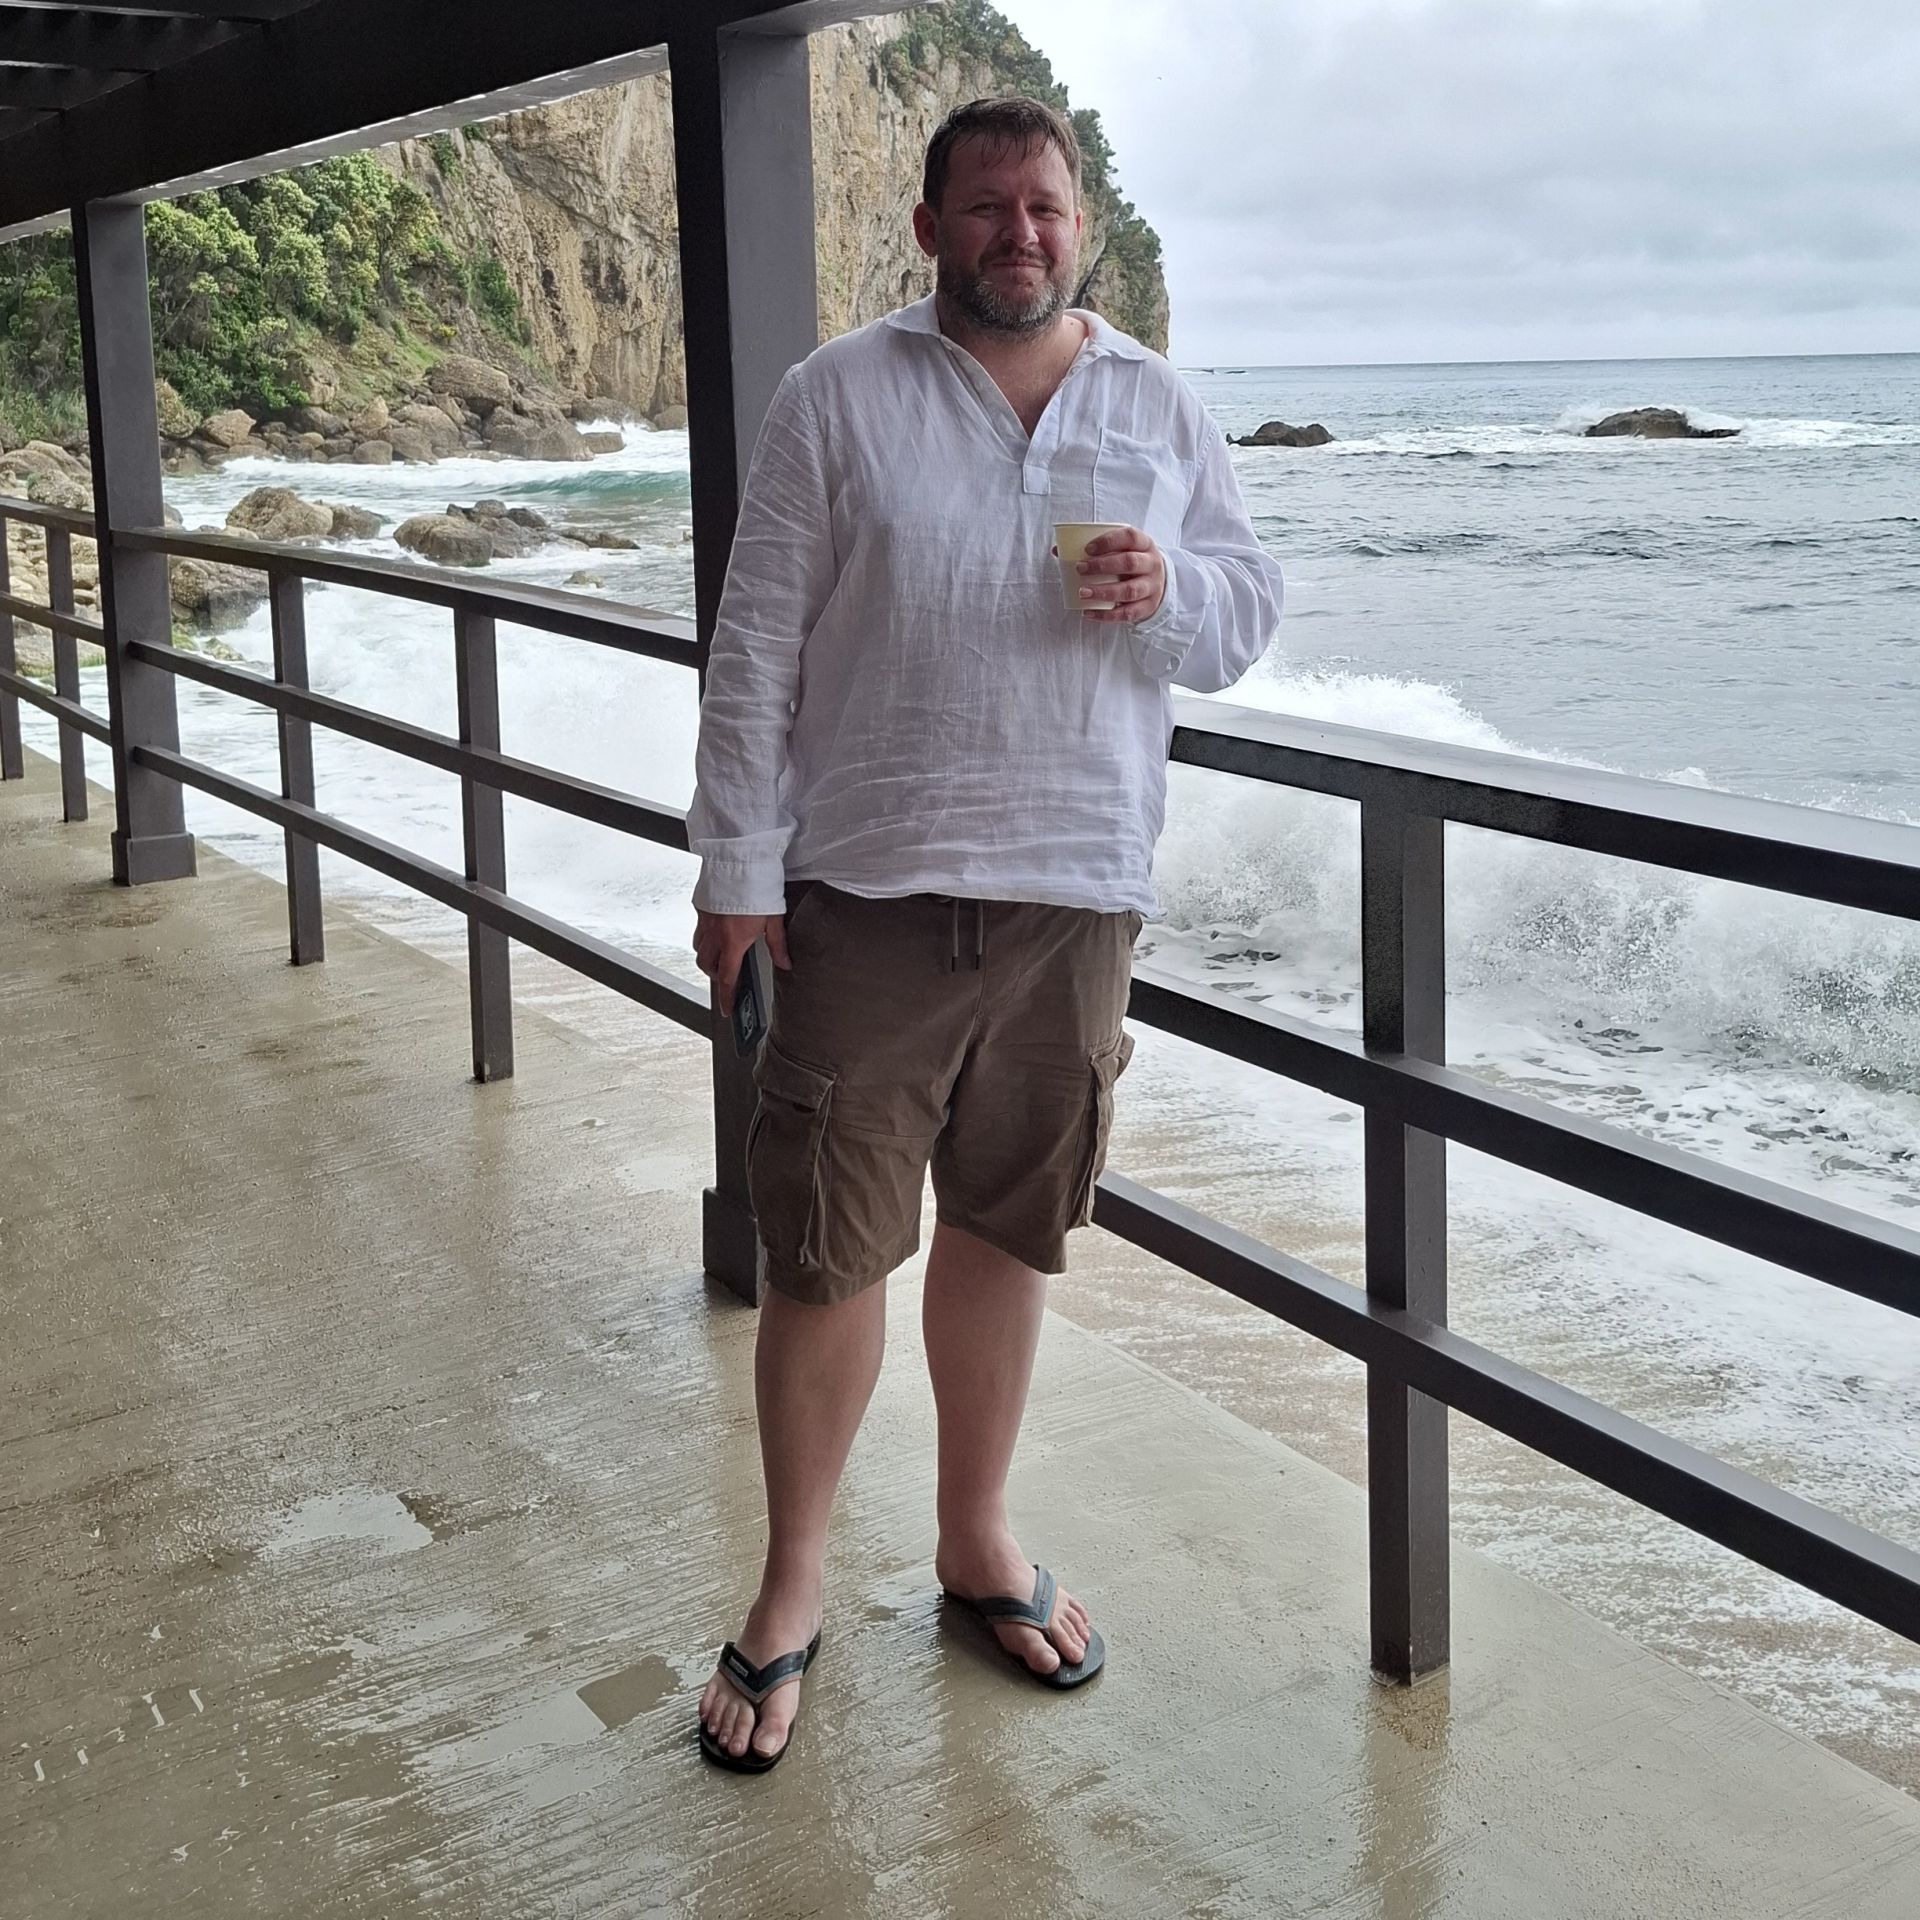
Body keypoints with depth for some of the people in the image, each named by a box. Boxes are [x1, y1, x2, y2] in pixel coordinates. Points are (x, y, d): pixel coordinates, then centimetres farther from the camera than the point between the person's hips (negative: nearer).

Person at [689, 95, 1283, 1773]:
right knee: (826, 1251, 0)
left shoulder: (1160, 408, 10)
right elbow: (757, 647, -2)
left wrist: (1168, 594, -11)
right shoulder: (839, 398, 0)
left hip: (1074, 892, 3)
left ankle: (979, 1537, 32)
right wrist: (738, 870, -6)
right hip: (871, 891, -2)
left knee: (1004, 1231, 14)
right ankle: (793, 1584, 19)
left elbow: (1251, 614, 13)